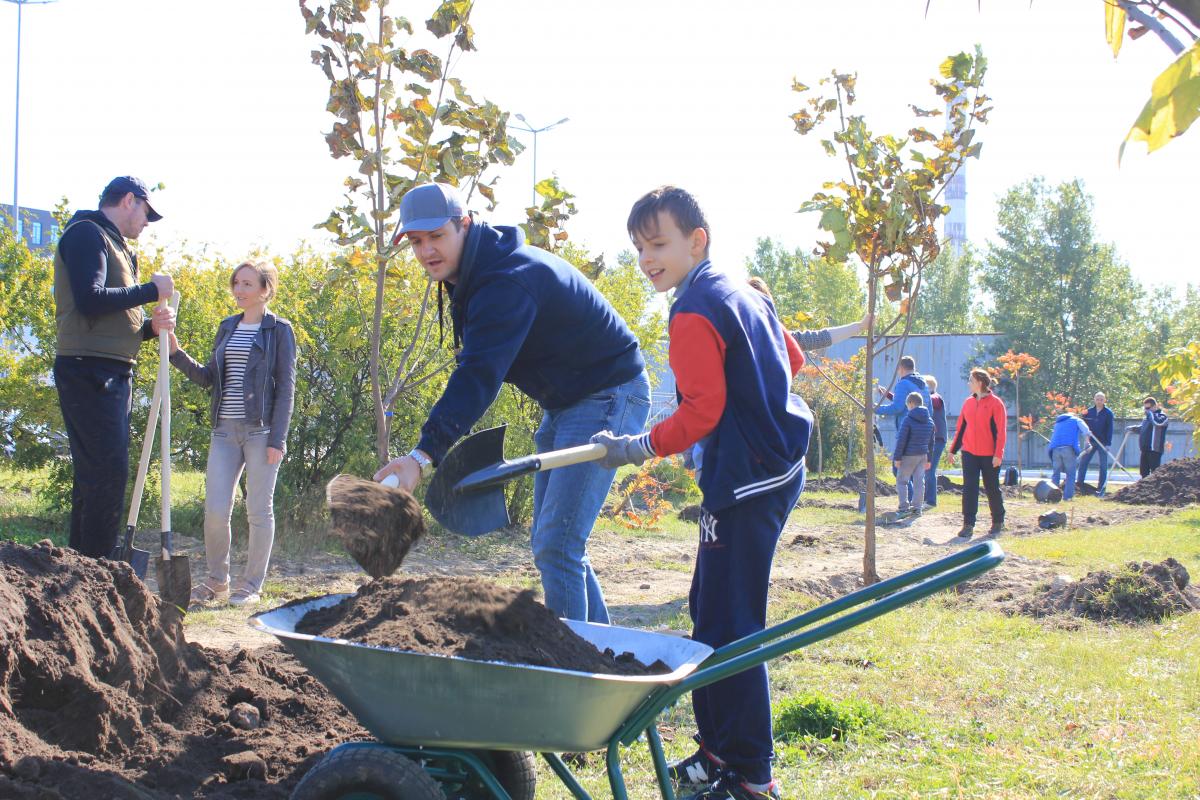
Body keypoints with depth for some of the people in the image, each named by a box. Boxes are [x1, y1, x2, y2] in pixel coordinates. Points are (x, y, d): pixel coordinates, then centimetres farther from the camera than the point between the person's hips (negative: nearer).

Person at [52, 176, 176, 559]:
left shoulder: (114, 245, 24)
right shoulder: (87, 233, -6)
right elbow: (90, 300, -20)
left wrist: (151, 325, 6)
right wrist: (151, 289, -11)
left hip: (113, 374, 10)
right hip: (89, 370, -10)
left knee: (95, 475, 10)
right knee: (107, 471, -13)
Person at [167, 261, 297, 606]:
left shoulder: (279, 330, -1)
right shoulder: (227, 327, 15)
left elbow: (286, 387, -5)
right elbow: (209, 378, 16)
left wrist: (277, 440, -12)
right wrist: (177, 353, 1)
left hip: (260, 431, -4)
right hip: (224, 430, 5)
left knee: (259, 510, 2)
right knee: (215, 509, -2)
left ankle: (250, 585, 12)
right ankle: (216, 581, 15)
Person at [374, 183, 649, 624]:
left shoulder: (509, 280, -27)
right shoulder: (473, 273, 6)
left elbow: (480, 376, -39)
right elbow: (478, 367, 13)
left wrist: (425, 454, -49)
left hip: (607, 395, -11)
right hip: (564, 402, 11)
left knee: (556, 544, -17)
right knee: (551, 542, 13)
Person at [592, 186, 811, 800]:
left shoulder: (694, 312, -14)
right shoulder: (745, 293, 14)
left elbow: (703, 410, -19)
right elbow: (792, 361, 24)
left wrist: (640, 448, -14)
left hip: (747, 482, -11)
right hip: (777, 466, 11)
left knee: (729, 627, -7)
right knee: (708, 611, 16)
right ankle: (719, 747, 24)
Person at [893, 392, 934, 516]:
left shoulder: (908, 420, -14)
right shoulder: (929, 421, 8)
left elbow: (901, 440, -15)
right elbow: (931, 442, 14)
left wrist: (897, 457, -10)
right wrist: (929, 459, 21)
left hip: (908, 456, -6)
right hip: (923, 455, 6)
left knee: (901, 481, 3)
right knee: (919, 481, 9)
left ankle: (904, 507, -3)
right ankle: (916, 507, 10)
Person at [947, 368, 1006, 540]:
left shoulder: (995, 403, -8)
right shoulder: (968, 403, 8)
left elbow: (1001, 431, -11)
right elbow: (961, 427, 14)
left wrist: (998, 454, -16)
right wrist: (953, 449, 13)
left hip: (989, 455, -4)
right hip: (969, 453, 4)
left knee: (992, 489, 8)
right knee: (969, 489, -4)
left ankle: (998, 522, 26)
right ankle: (968, 526, -6)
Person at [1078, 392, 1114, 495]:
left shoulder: (1108, 413, -2)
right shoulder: (1089, 412, 4)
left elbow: (1109, 429, -4)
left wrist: (1108, 444, -10)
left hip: (1103, 443, -2)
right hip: (1091, 442, 2)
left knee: (1103, 465, 0)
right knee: (1083, 462, -3)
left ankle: (1101, 489, 4)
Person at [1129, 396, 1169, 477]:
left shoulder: (1162, 415, -7)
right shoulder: (1146, 417, 19)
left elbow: (1158, 422, -30)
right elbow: (1142, 428, 31)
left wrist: (1150, 413, -17)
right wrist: (1133, 428, 13)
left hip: (1155, 449, -9)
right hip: (1145, 449, 9)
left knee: (1155, 471, -10)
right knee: (1143, 470, 13)